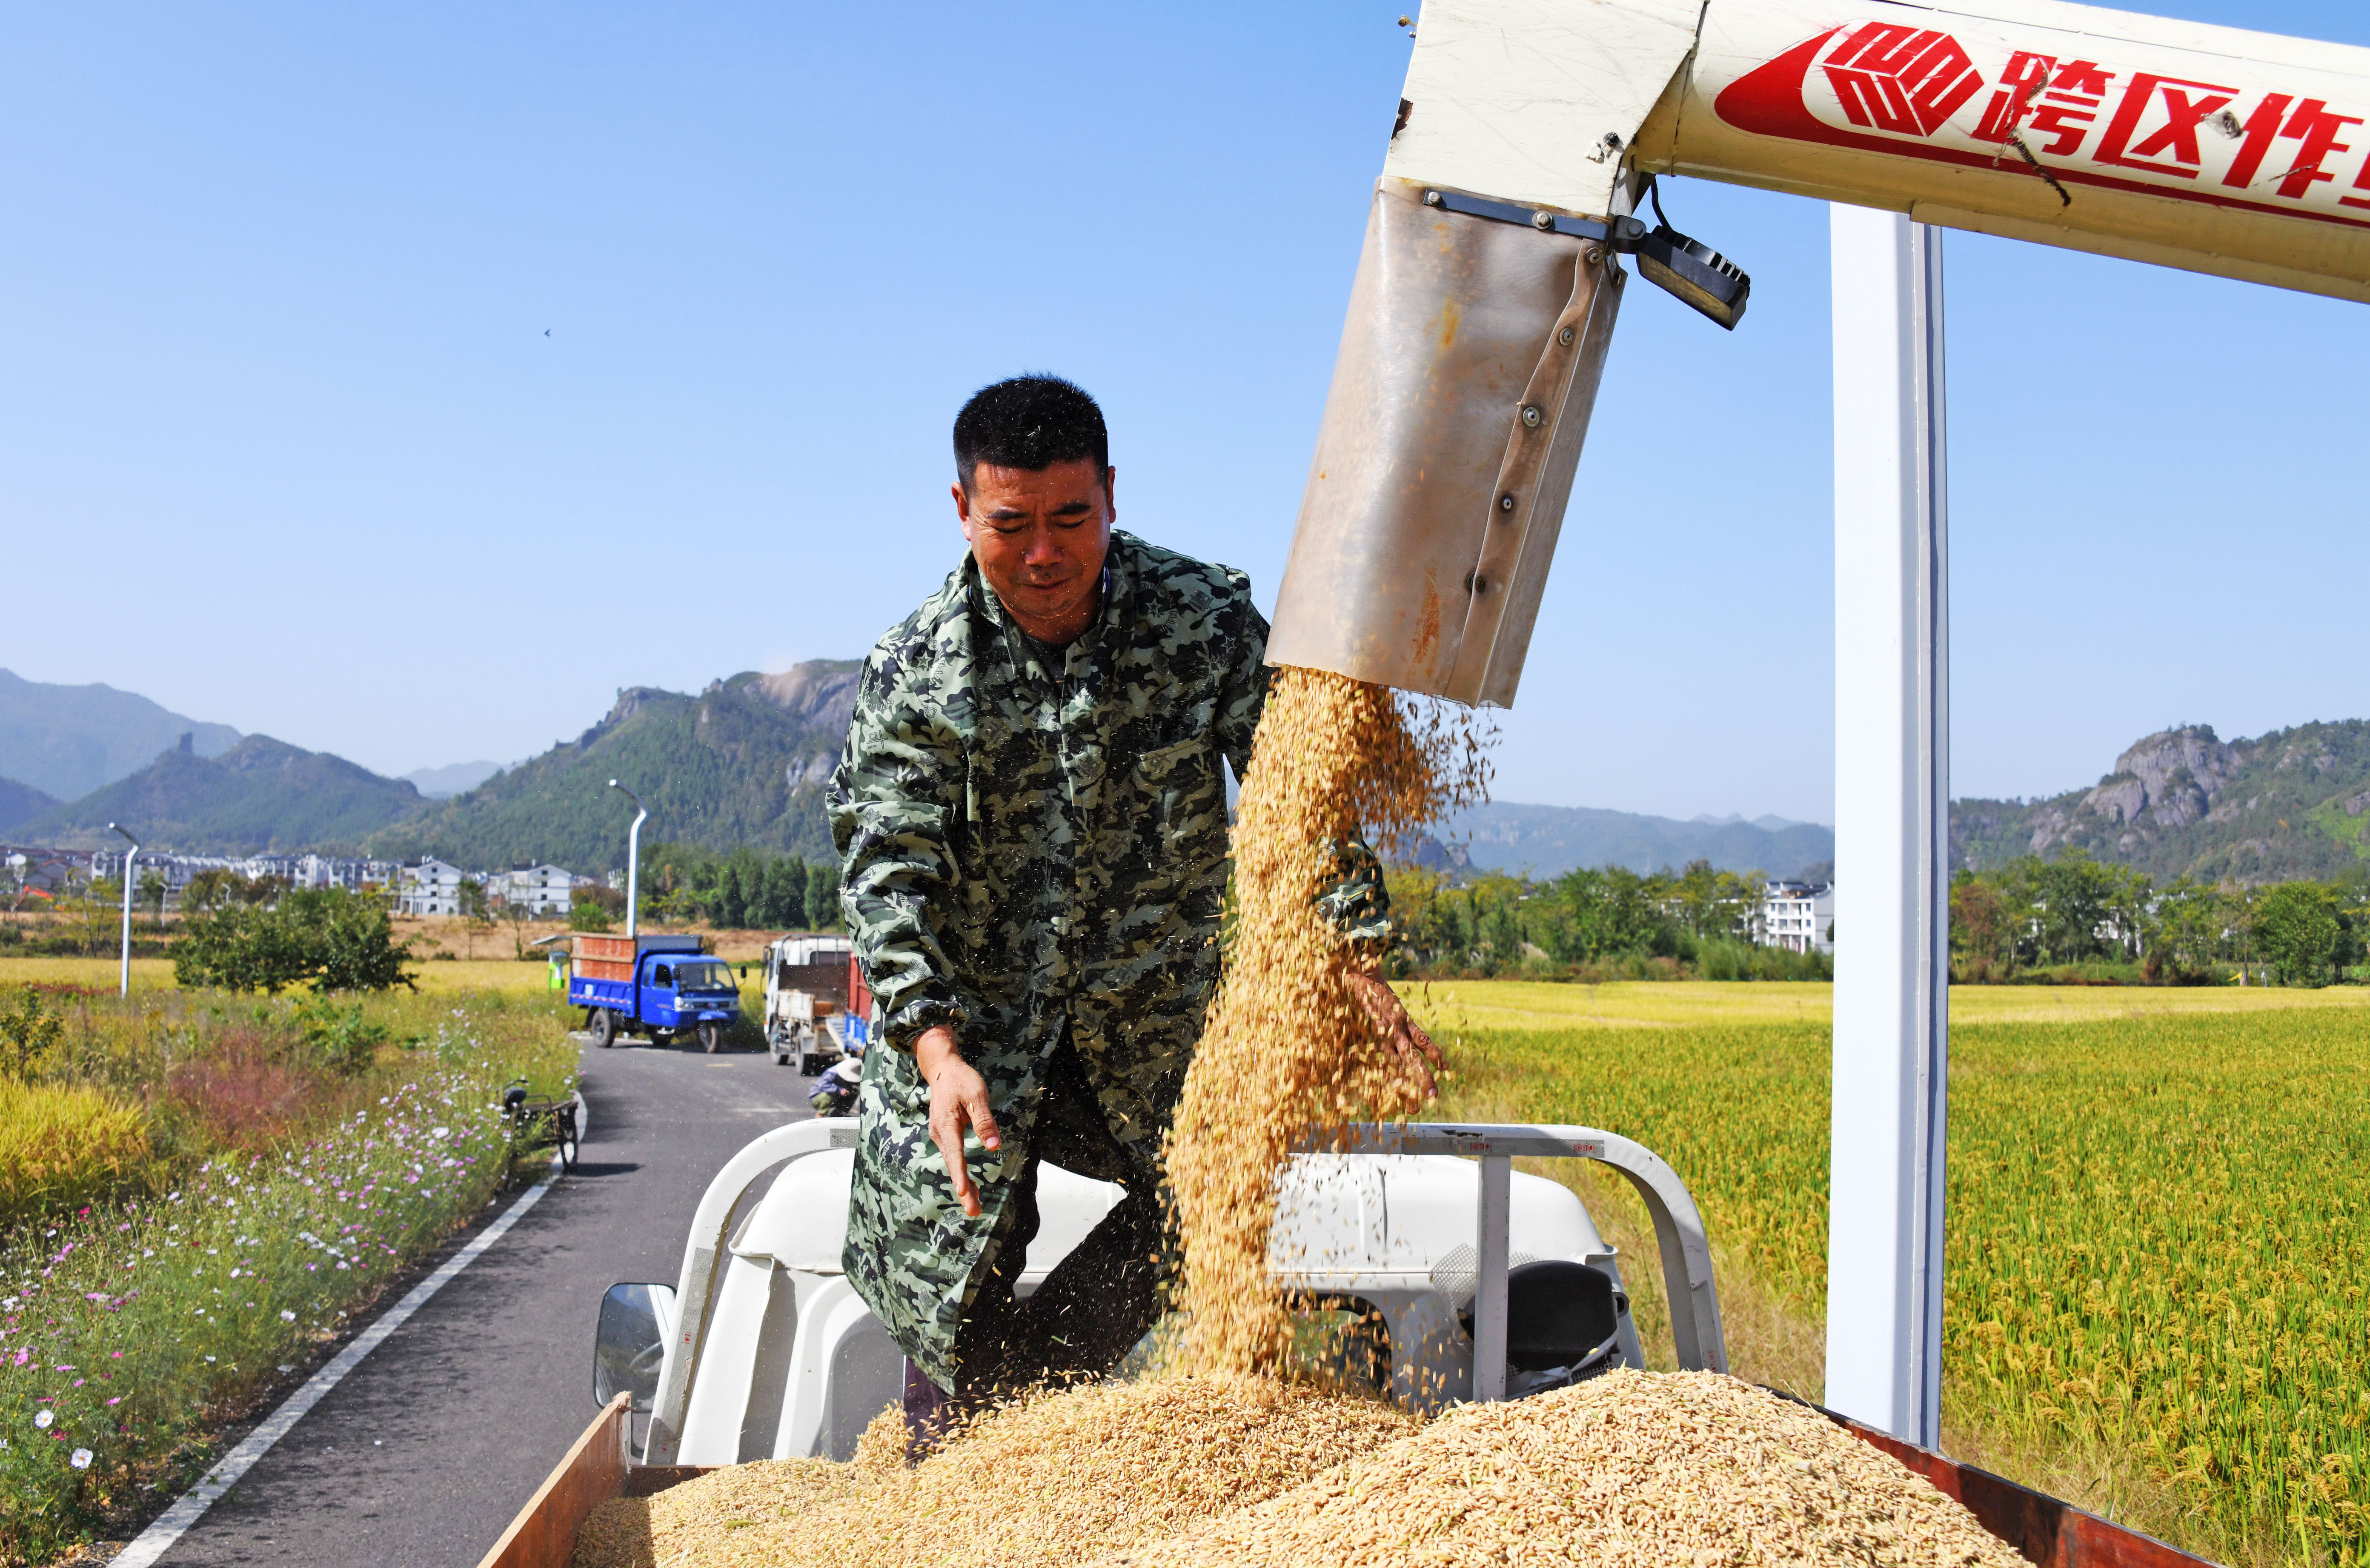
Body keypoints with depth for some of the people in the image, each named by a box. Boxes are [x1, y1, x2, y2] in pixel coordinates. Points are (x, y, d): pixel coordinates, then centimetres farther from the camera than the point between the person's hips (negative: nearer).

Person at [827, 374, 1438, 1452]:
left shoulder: (1207, 617, -10)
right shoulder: (914, 673, -13)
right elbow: (888, 867, -17)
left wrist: (1351, 958, -21)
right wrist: (937, 1048, -31)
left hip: (1151, 1012, 2)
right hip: (974, 1015, -2)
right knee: (955, 1283, 2)